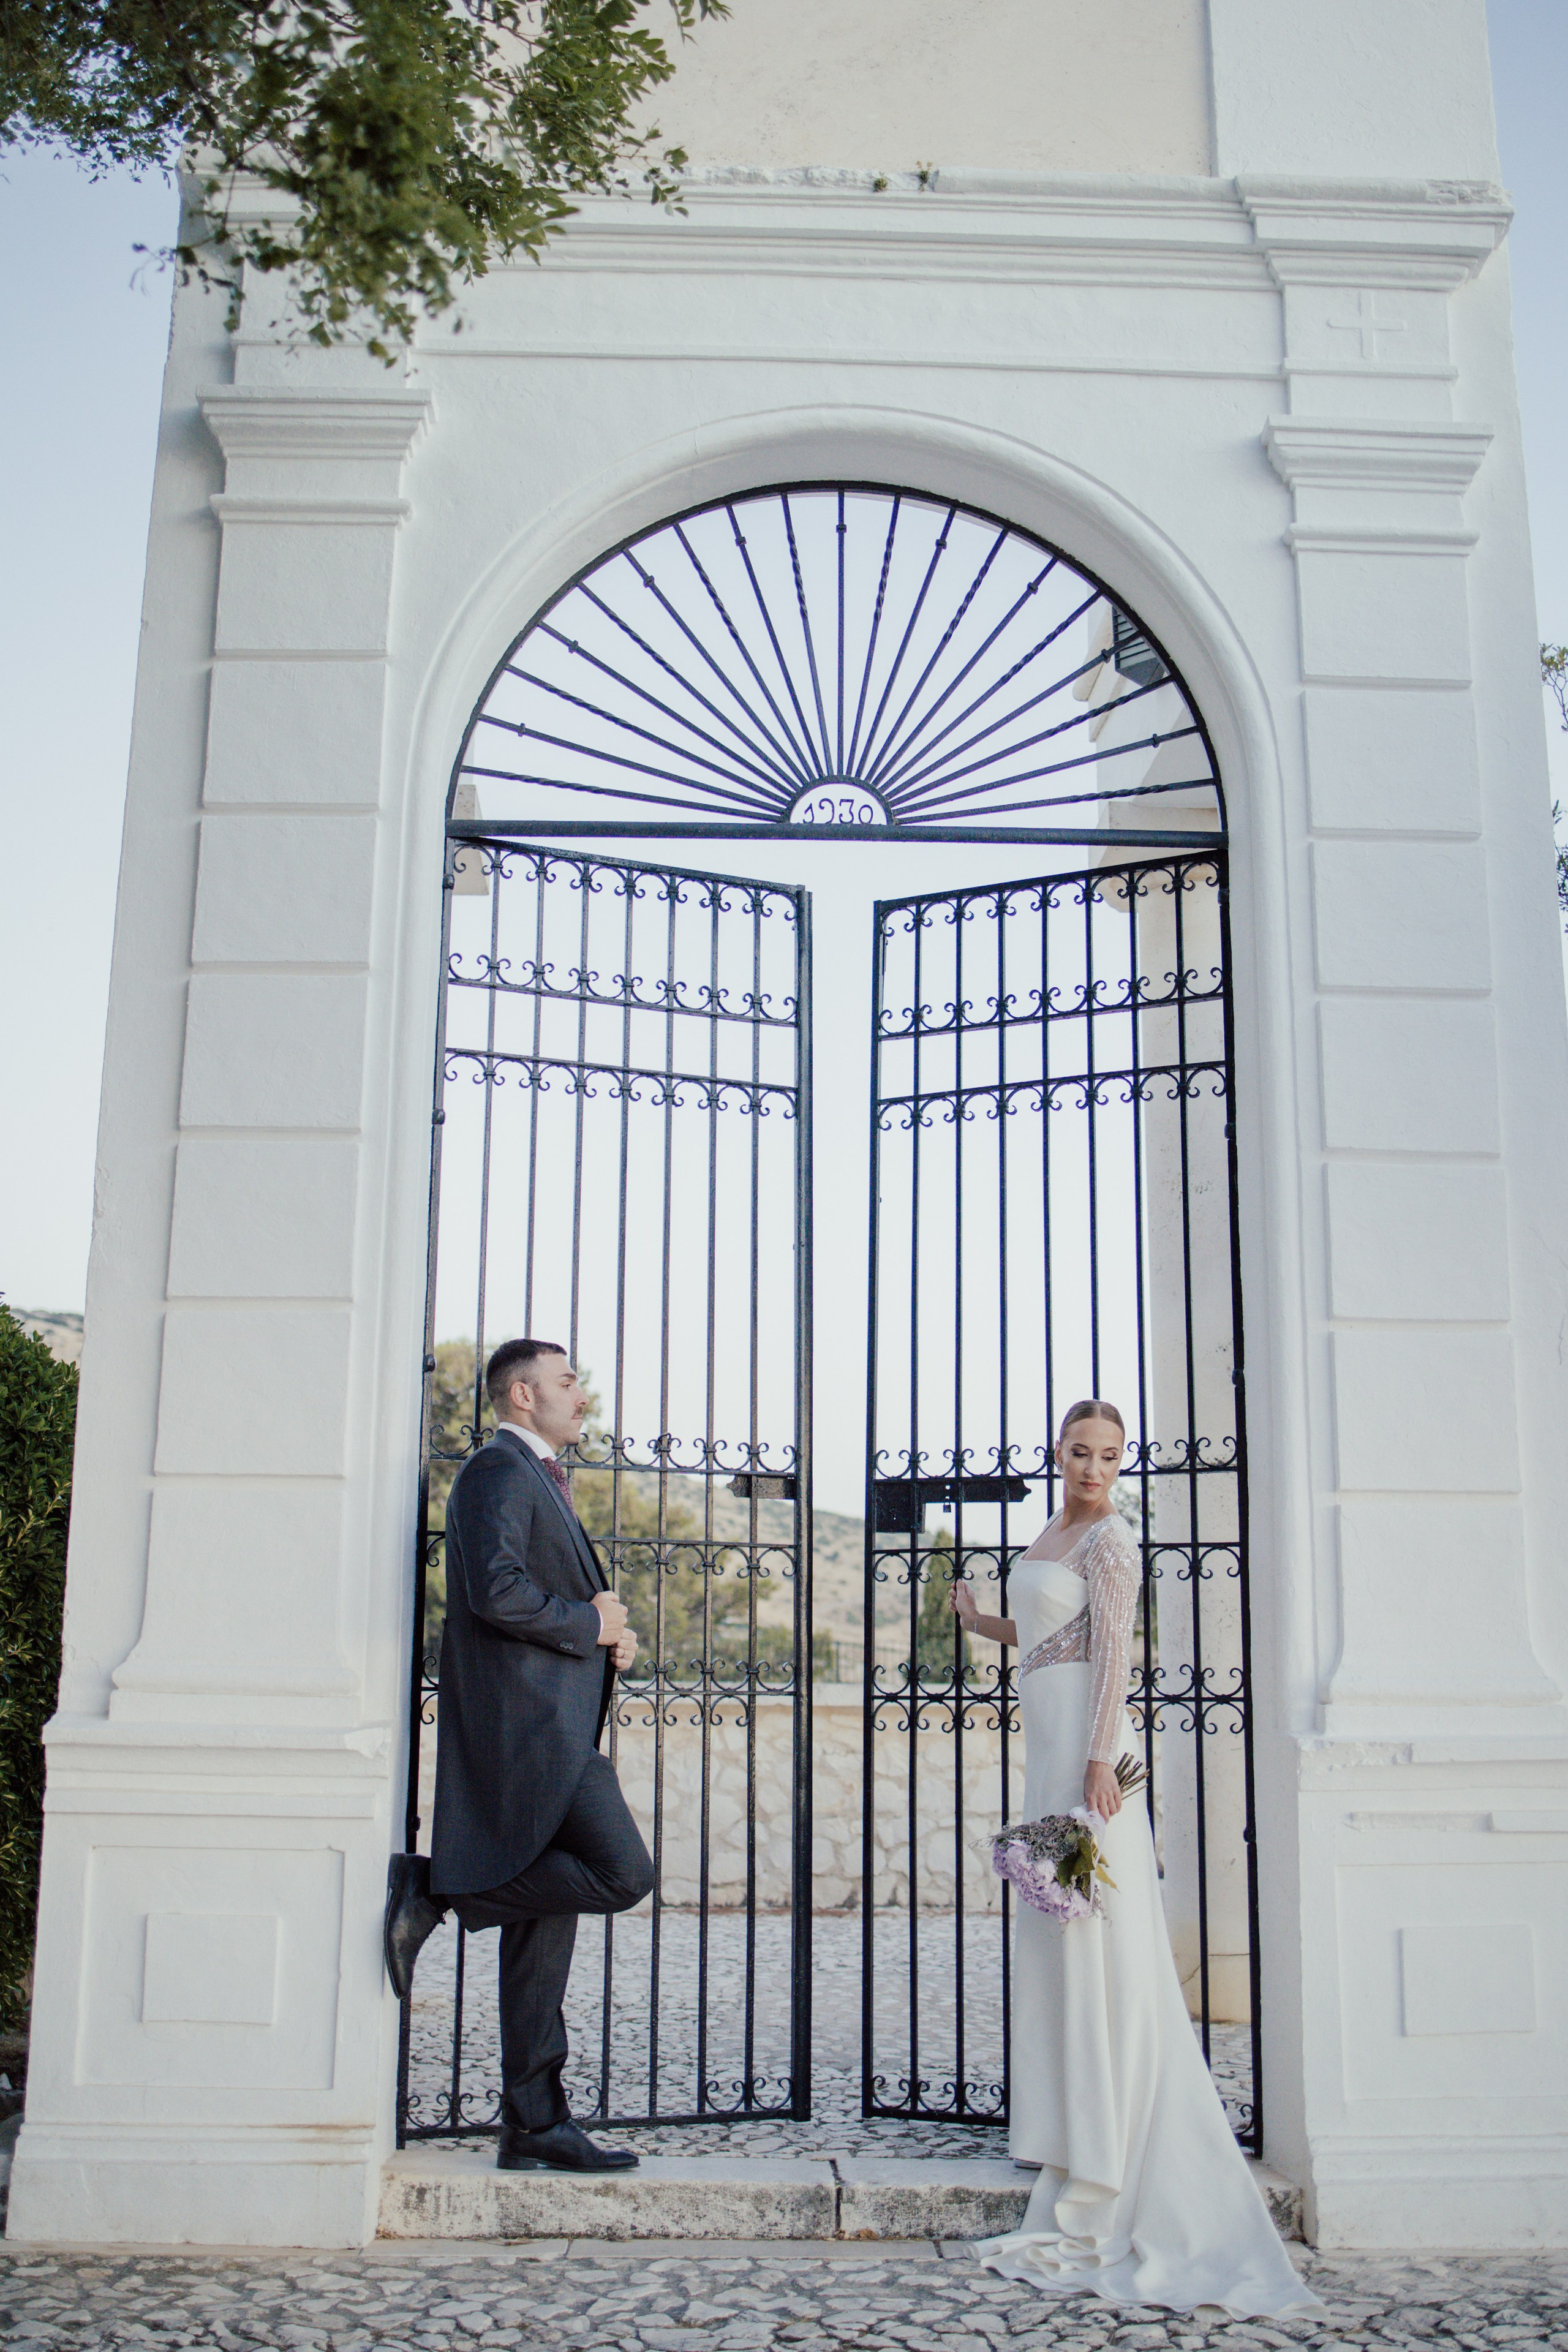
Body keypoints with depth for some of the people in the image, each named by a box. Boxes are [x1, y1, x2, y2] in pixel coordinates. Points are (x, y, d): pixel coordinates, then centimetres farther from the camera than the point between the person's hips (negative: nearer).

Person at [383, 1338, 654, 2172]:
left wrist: (606, 1639, 12)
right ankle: (432, 1889, -7)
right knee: (622, 1872, -18)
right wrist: (590, 1624, -8)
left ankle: (536, 2126, 12)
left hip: (552, 1730, 10)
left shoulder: (539, 1480, 27)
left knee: (547, 1920, 8)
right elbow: (497, 1594, -21)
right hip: (523, 1722, -10)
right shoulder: (497, 1471, -6)